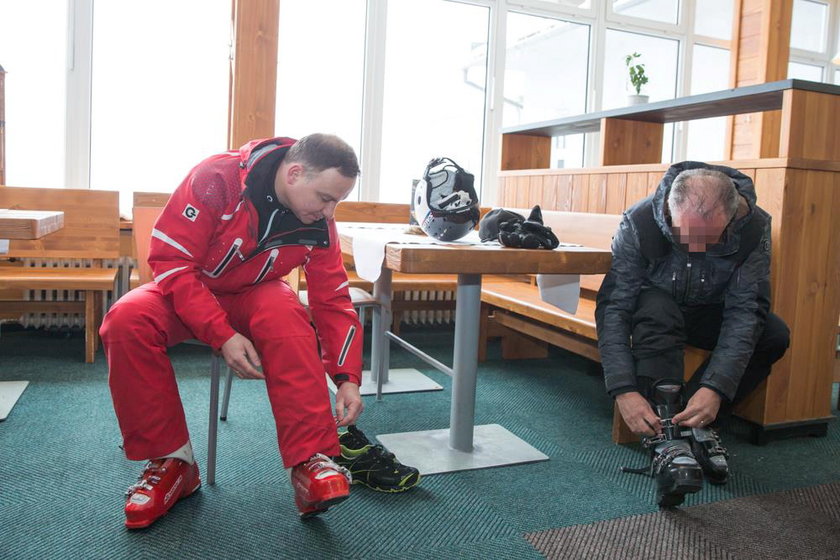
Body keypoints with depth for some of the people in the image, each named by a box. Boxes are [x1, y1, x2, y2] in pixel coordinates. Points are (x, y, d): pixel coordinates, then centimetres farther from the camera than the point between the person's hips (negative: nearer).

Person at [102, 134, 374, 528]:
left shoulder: (319, 224, -15)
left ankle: (310, 461, -29)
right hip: (186, 289, -1)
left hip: (255, 295, 1)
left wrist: (347, 377, -18)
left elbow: (334, 302, -8)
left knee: (287, 316, -34)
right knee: (126, 319, -31)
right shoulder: (217, 178, -26)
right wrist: (222, 335, -33)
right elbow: (170, 260, -25)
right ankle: (170, 461, -17)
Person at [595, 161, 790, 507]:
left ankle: (693, 422, -14)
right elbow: (613, 307, -33)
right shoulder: (639, 223, -30)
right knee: (657, 310, -37)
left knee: (775, 335, -24)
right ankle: (665, 438, -39)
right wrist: (624, 390, -44)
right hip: (655, 304, -2)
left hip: (709, 315, 3)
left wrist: (715, 388, -42)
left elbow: (746, 311, -28)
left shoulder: (755, 227, -24)